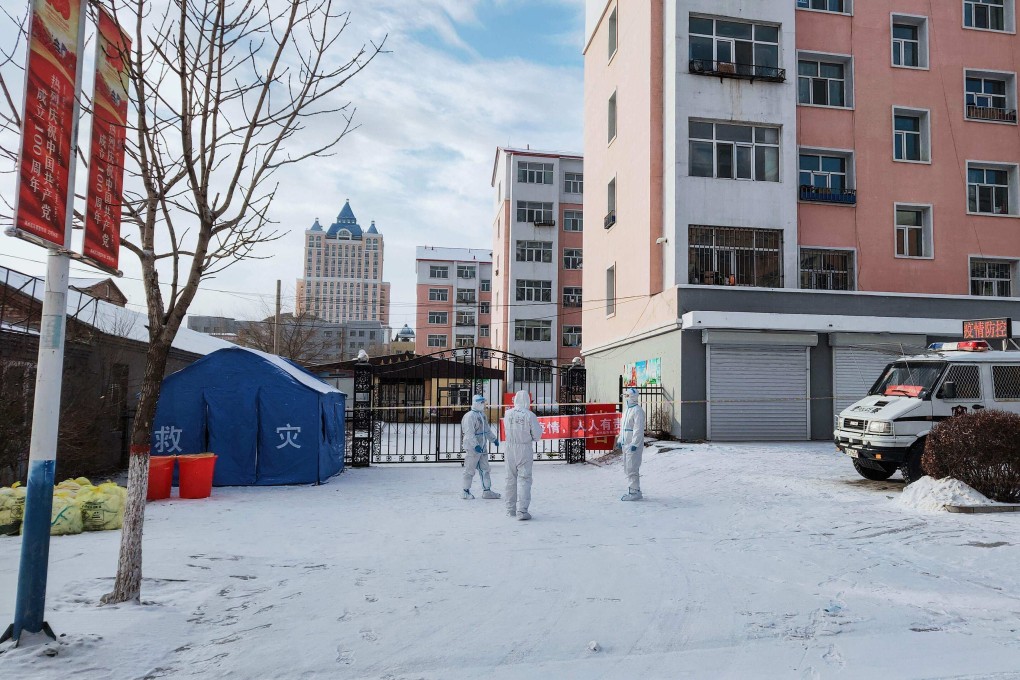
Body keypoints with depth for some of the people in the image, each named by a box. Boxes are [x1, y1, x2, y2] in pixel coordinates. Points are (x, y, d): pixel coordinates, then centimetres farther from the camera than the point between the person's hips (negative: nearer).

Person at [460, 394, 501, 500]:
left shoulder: (482, 415, 13)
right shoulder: (470, 416, -16)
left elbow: (487, 430, 26)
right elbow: (469, 433, -23)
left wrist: (494, 439, 22)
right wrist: (475, 445, -30)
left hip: (482, 447, 9)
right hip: (472, 448, -9)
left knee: (485, 470, 11)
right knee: (470, 470, 0)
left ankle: (487, 491, 18)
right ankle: (466, 492, 10)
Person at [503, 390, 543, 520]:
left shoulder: (508, 414, -2)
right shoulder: (530, 415, -11)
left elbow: (507, 429, 9)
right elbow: (537, 436, -6)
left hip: (510, 449, 3)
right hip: (525, 449, -3)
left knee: (511, 479, 14)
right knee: (524, 479, -1)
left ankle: (510, 509, 23)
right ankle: (521, 510, -8)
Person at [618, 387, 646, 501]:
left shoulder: (637, 410, -15)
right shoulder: (627, 410, 17)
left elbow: (638, 429, -20)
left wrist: (634, 444, -23)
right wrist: (620, 440, 21)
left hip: (633, 445, -10)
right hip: (626, 444, 10)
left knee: (632, 469, -9)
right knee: (627, 469, 14)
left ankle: (634, 492, -3)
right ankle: (633, 490, 23)